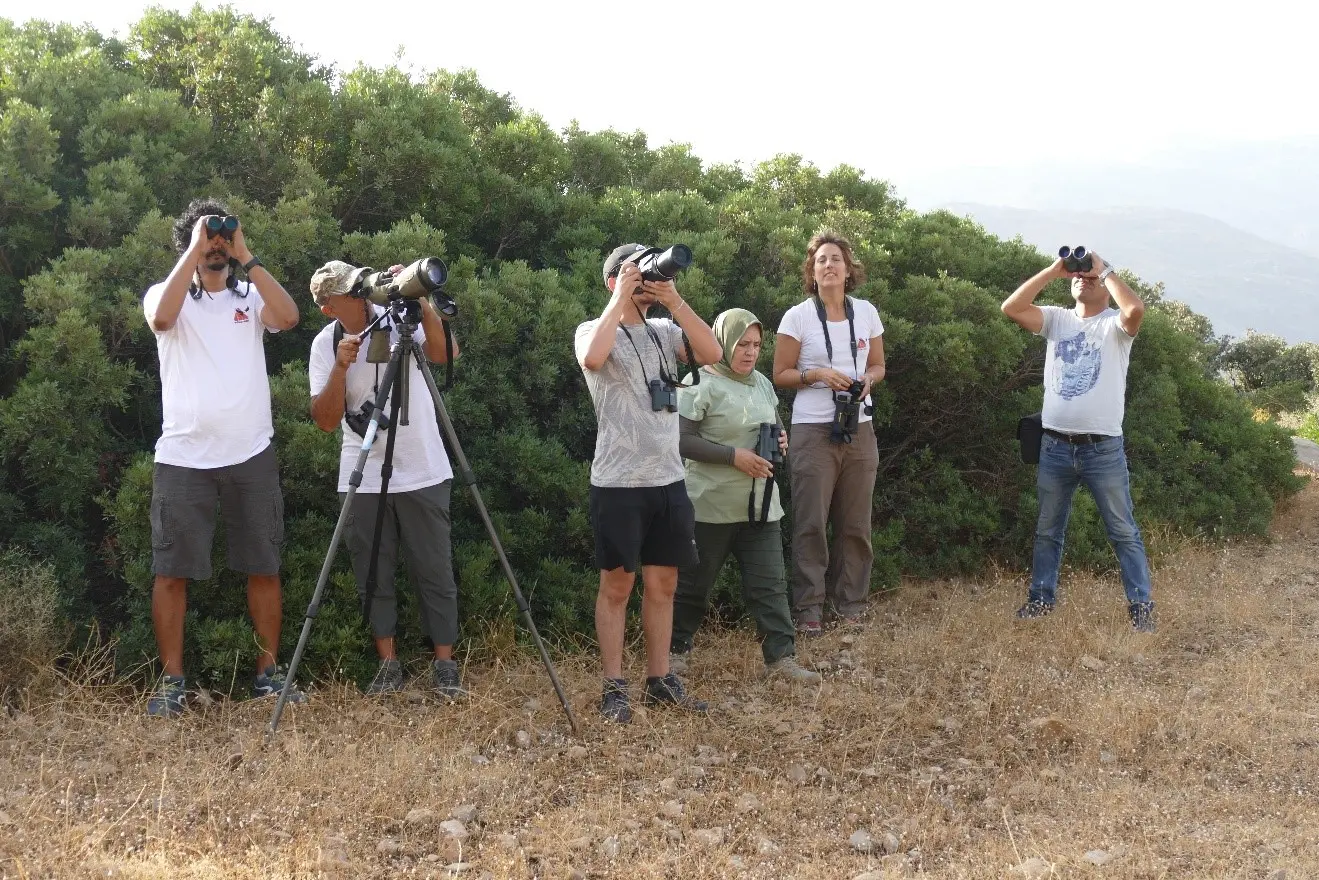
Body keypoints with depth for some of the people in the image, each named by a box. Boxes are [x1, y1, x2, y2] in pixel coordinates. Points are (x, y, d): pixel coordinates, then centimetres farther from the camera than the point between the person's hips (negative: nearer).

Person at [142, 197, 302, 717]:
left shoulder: (251, 297, 10)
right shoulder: (168, 294, 7)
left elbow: (289, 317, -11)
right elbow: (162, 318, -18)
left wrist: (246, 257, -9)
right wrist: (195, 249, -12)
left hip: (251, 456, 2)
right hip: (183, 458, -1)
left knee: (263, 569, 5)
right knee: (172, 572, -2)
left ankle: (268, 673, 15)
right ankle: (172, 682, 7)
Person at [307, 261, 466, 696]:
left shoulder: (399, 317, -6)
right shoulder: (325, 345, -2)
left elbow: (446, 353, -22)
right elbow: (326, 420, -9)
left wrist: (421, 302, -31)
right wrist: (341, 367, -22)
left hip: (423, 474, -1)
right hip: (363, 479, 1)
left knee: (435, 572, 4)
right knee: (373, 576, 8)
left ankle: (444, 663, 13)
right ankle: (388, 663, 20)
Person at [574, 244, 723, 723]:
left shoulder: (665, 332, 11)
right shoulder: (594, 330, -2)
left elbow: (712, 353, -6)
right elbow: (592, 359, -27)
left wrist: (673, 300, -10)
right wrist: (623, 298, -18)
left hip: (668, 479, 5)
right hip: (619, 482, -5)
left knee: (663, 583, 10)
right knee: (616, 584, 1)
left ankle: (659, 680, 20)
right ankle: (614, 687, 8)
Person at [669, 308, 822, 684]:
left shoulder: (762, 383, 12)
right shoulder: (701, 385, -11)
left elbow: (775, 426, 25)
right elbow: (682, 440, -16)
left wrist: (781, 441, 0)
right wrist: (734, 456, -20)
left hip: (759, 505, 6)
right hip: (712, 506, -6)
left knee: (770, 583, 2)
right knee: (694, 582, 7)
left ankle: (781, 657, 6)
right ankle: (676, 649, 23)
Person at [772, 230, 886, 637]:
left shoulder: (866, 312, 7)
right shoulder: (797, 316, -2)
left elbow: (878, 365, 16)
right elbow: (780, 374, 0)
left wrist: (867, 379, -6)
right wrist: (817, 375, -16)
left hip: (859, 430, 3)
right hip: (814, 431, -3)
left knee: (855, 523, 6)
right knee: (812, 523, -4)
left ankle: (849, 603, 17)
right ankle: (808, 608, 4)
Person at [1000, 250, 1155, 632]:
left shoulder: (1115, 325, -2)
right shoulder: (1057, 319, 8)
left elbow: (1136, 308, -26)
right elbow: (1010, 307, -6)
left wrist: (1104, 269, -14)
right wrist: (1053, 270, -7)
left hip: (1103, 449, -4)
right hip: (1055, 446, 4)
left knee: (1124, 532, 4)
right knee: (1048, 530, 14)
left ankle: (1140, 605, 9)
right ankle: (1041, 597, 26)